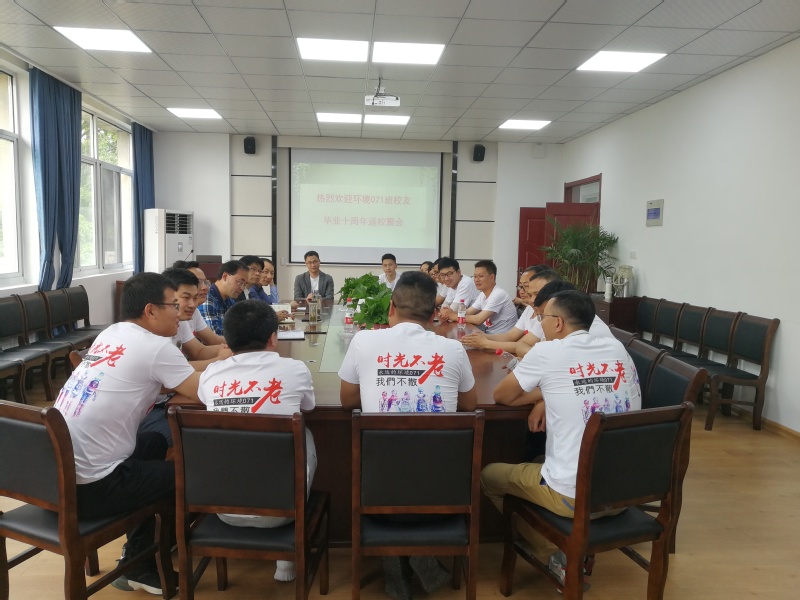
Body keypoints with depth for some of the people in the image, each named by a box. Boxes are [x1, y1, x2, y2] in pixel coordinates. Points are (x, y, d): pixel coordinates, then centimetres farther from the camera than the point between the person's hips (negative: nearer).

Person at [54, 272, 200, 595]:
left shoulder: (110, 335, 9)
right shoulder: (156, 346, -15)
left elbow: (177, 377, 19)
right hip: (87, 487, -8)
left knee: (154, 442, 26)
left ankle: (139, 552, 33)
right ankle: (141, 567, 27)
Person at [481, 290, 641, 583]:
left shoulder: (546, 352, -11)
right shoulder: (617, 348, 5)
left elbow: (501, 396, 2)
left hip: (574, 496, -6)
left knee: (488, 474, 17)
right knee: (540, 462, 32)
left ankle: (558, 558, 17)